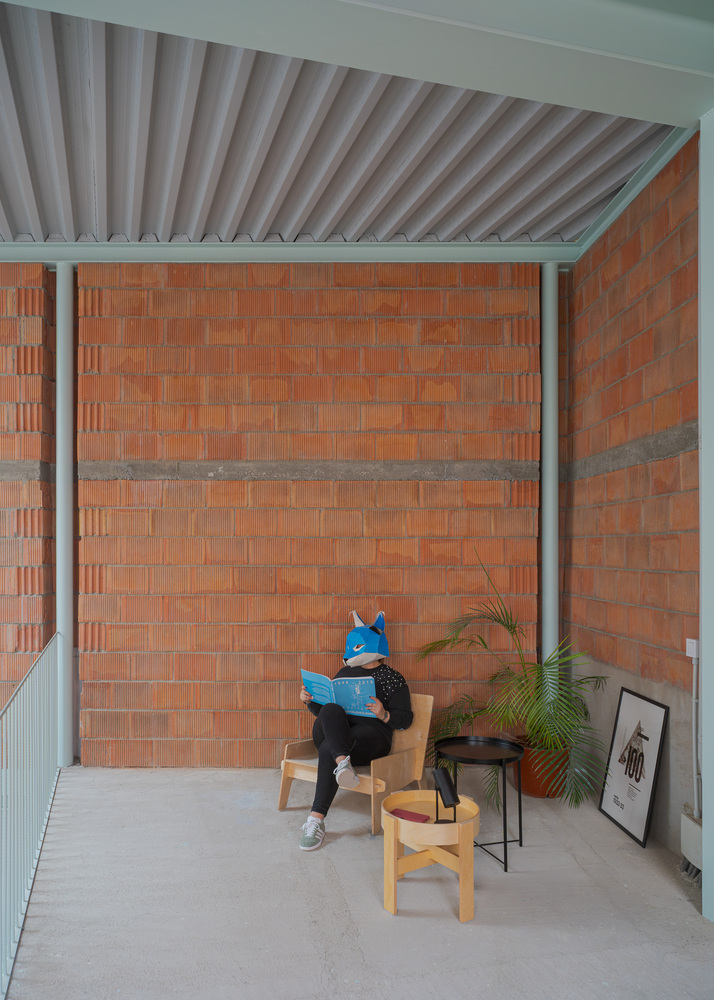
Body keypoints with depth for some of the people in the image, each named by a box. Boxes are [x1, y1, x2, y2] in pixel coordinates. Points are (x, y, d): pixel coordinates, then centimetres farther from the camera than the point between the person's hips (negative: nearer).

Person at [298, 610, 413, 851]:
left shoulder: (392, 678, 11)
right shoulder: (345, 673, 26)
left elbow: (405, 719, 4)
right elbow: (322, 709, 29)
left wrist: (384, 715, -17)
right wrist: (311, 701, 7)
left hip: (371, 734, -4)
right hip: (337, 732, 4)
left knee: (328, 749, -37)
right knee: (331, 710, -33)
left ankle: (317, 819, -41)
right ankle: (342, 763, -57)